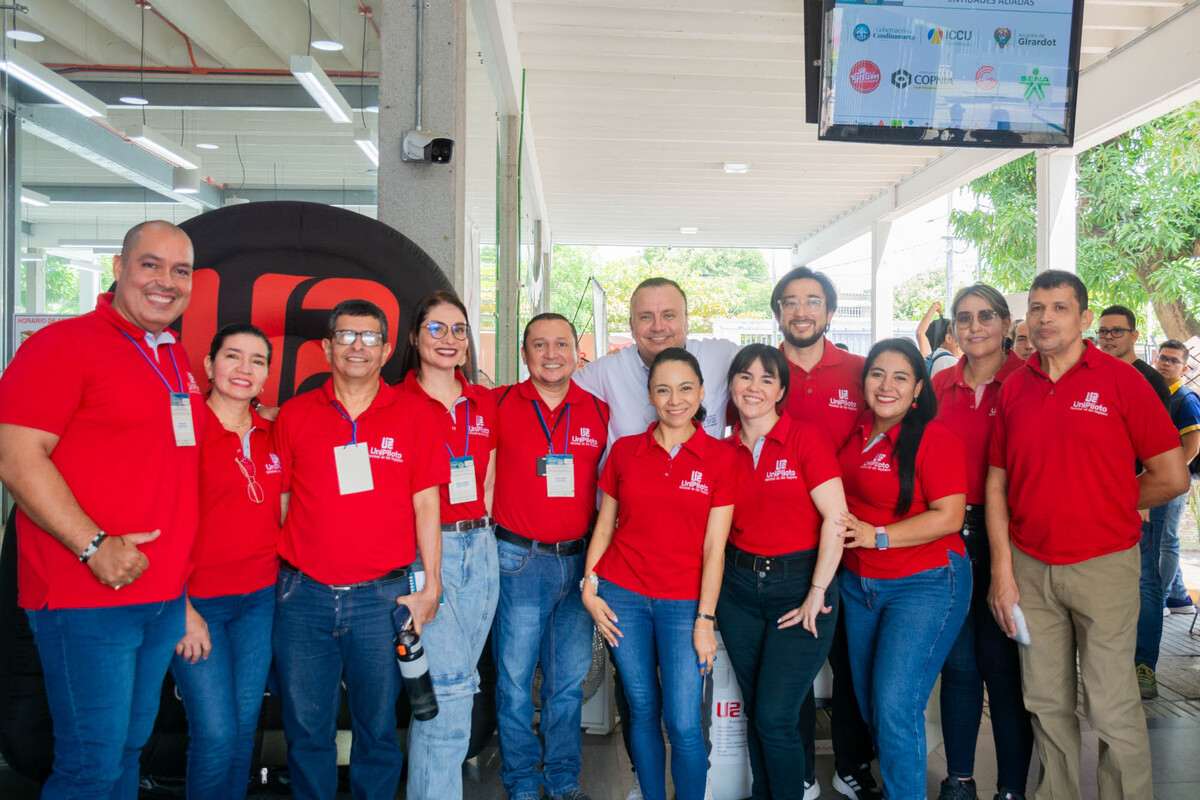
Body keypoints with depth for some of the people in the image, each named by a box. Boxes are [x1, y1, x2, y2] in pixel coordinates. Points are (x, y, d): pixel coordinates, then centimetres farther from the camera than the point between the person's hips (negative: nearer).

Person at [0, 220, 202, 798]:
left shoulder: (180, 360, 14)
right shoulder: (64, 343, -8)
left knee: (129, 749, 18)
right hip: (87, 600, -7)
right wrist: (94, 546, -21)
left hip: (166, 598, 7)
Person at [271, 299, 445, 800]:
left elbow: (425, 505, 1)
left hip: (383, 595, -1)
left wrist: (430, 588, -2)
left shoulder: (414, 416, 2)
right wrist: (267, 580, 5)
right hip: (303, 594, 1)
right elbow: (277, 504, 9)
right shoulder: (294, 415, 6)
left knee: (378, 727, 10)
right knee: (306, 729, 11)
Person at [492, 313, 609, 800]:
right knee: (515, 678, 6)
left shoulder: (599, 412, 5)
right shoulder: (499, 404, -3)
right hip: (519, 560, -2)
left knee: (569, 680, 13)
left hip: (579, 560, 3)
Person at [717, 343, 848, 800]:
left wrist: (817, 593, -13)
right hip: (738, 587, 5)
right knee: (753, 710, 14)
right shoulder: (724, 451, 4)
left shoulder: (806, 438, -9)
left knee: (774, 718, -4)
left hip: (798, 585, -4)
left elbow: (835, 519, -13)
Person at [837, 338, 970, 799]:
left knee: (895, 706, -10)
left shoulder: (934, 437, -14)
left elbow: (948, 517, -19)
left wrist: (876, 536, -21)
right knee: (870, 705, 16)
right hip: (858, 583, 7)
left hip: (924, 584, -7)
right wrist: (841, 529, 2)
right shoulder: (856, 435, 5)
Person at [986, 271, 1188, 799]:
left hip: (1103, 565, -3)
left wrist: (1103, 507, 5)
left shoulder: (1120, 380, -4)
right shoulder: (1013, 387, 5)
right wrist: (1002, 568, 1)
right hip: (1029, 567, 3)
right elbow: (997, 483, 6)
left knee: (1112, 709, 2)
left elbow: (1172, 477, -4)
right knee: (1046, 703, 12)